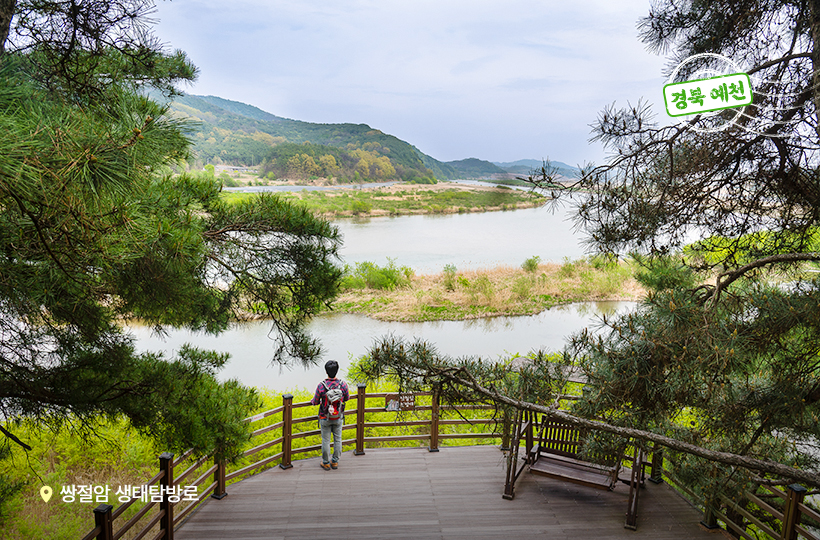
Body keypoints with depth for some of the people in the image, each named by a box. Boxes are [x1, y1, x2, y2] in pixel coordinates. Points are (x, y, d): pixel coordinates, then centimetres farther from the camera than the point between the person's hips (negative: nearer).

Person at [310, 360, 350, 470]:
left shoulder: (321, 386, -21)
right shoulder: (343, 384, -16)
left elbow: (315, 402, -7)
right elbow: (347, 398, 3)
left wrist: (312, 401, 17)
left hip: (325, 418, -1)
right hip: (338, 418, 1)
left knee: (326, 440, 13)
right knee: (337, 439, 17)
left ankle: (326, 463, 26)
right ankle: (335, 462, 29)